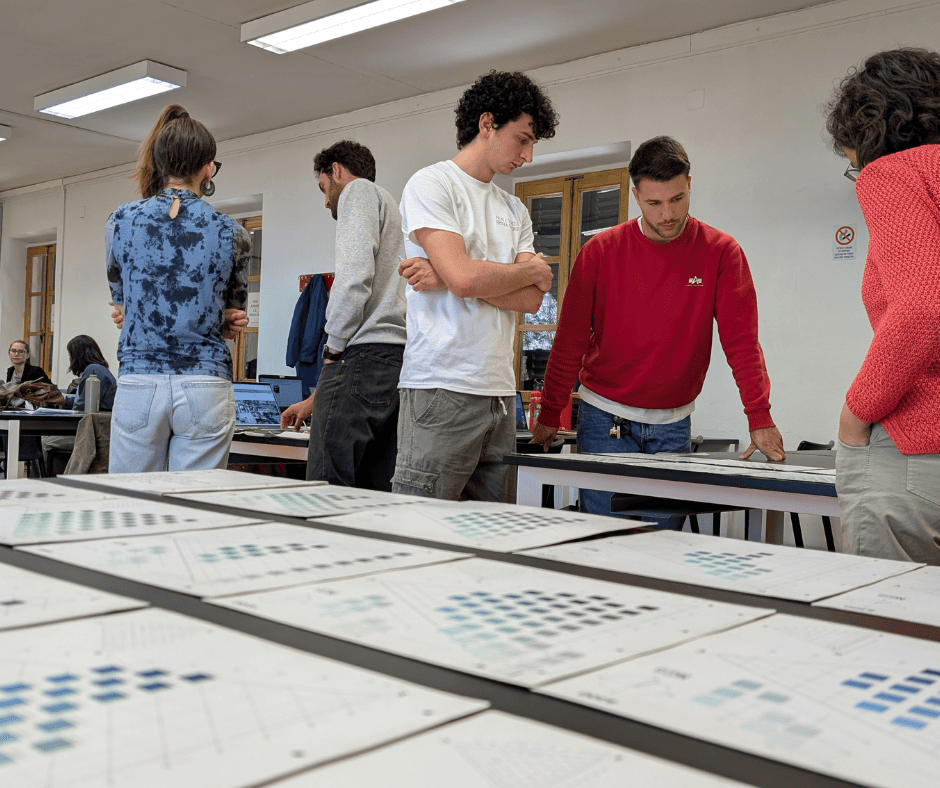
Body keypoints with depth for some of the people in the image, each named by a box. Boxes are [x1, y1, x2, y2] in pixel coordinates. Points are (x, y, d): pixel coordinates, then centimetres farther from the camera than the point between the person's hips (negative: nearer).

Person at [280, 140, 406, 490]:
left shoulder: (359, 190, 6)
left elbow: (355, 276, -15)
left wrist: (333, 349, -4)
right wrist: (316, 398, 31)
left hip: (365, 356, -9)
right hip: (400, 361, 9)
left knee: (326, 495, -11)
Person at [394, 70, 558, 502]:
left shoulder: (515, 210, 20)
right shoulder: (431, 184, 0)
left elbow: (531, 299, 5)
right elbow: (465, 277, -15)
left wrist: (448, 278, -8)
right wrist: (532, 270, 4)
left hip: (499, 390, 7)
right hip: (441, 388, -6)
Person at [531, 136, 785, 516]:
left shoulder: (721, 252, -5)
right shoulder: (602, 250, -6)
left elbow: (741, 340, -8)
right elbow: (570, 340, -2)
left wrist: (759, 419, -16)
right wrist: (550, 415, -1)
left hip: (674, 425, 1)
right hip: (605, 418, -1)